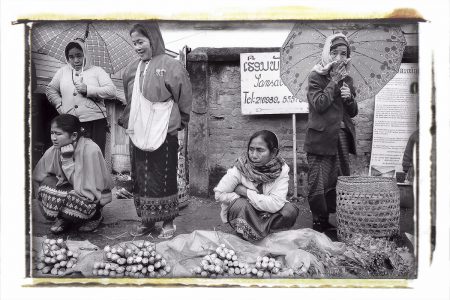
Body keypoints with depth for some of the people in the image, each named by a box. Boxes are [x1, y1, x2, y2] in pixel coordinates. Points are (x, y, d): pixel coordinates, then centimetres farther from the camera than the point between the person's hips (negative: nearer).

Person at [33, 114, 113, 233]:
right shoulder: (53, 151, -11)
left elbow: (86, 189, -31)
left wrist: (67, 160, -32)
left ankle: (95, 216, 0)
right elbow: (37, 178, 1)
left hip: (92, 196, -5)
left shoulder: (90, 150, -28)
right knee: (47, 182, -24)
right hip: (71, 190, 5)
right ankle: (64, 218, 2)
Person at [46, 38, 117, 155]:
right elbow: (51, 90, 22)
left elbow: (112, 91, -6)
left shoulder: (96, 70, 7)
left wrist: (87, 90, -12)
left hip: (94, 121, -3)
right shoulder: (63, 71, 18)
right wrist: (59, 105, 6)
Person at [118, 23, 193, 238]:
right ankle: (146, 220, 22)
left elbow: (184, 99, -2)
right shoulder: (132, 70, 11)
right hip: (137, 133, 5)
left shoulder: (171, 66, -5)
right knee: (140, 177, 9)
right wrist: (127, 121, 14)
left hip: (163, 133, -5)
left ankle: (168, 222, 15)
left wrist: (178, 122, 1)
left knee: (164, 177, 2)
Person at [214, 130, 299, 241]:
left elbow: (276, 204, -25)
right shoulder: (240, 168, -20)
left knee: (290, 210, -24)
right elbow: (219, 194, -17)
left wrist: (246, 192, -25)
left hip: (266, 216, 2)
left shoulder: (281, 170, -17)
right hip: (241, 215, -1)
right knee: (241, 205, -33)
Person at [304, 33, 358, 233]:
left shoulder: (347, 80, 16)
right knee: (318, 184, -5)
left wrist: (349, 98, -4)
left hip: (342, 137, 6)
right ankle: (319, 224, 8)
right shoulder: (316, 77, 0)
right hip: (321, 137, -5)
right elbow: (319, 104, -15)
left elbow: (353, 112, 17)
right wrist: (334, 80, -10)